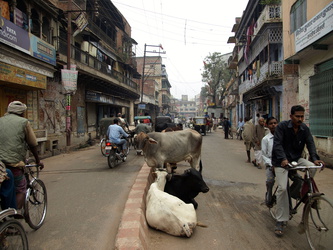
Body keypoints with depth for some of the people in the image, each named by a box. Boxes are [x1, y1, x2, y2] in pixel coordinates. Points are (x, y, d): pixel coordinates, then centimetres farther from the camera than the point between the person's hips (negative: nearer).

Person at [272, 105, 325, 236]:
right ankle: (280, 221, -4)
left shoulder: (305, 129, 2)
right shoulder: (282, 126, -12)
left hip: (296, 159, 5)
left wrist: (315, 158, -23)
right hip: (281, 161, -4)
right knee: (282, 188, -14)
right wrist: (283, 159, -35)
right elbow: (277, 144, -20)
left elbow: (310, 143, -5)